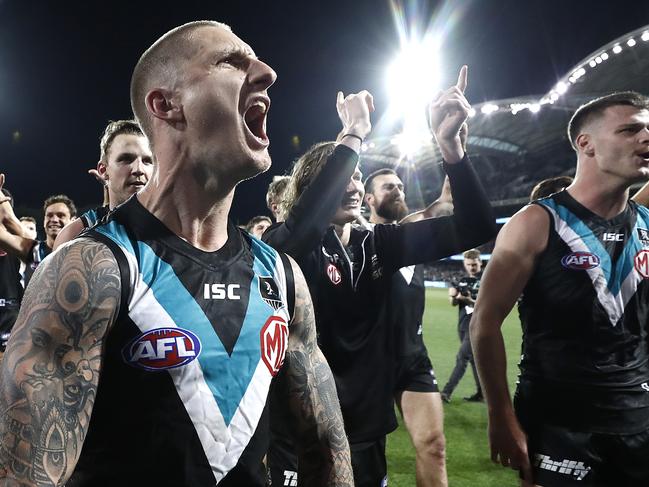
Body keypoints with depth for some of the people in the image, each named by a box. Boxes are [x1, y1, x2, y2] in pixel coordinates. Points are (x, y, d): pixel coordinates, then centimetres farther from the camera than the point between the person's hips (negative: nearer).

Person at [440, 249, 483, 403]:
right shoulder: (463, 281, 13)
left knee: (462, 357, -11)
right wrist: (454, 296, -14)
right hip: (463, 325, 7)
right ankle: (481, 393, 22)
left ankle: (447, 392, -10)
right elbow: (453, 303, 9)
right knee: (473, 359, 13)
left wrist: (470, 300, -26)